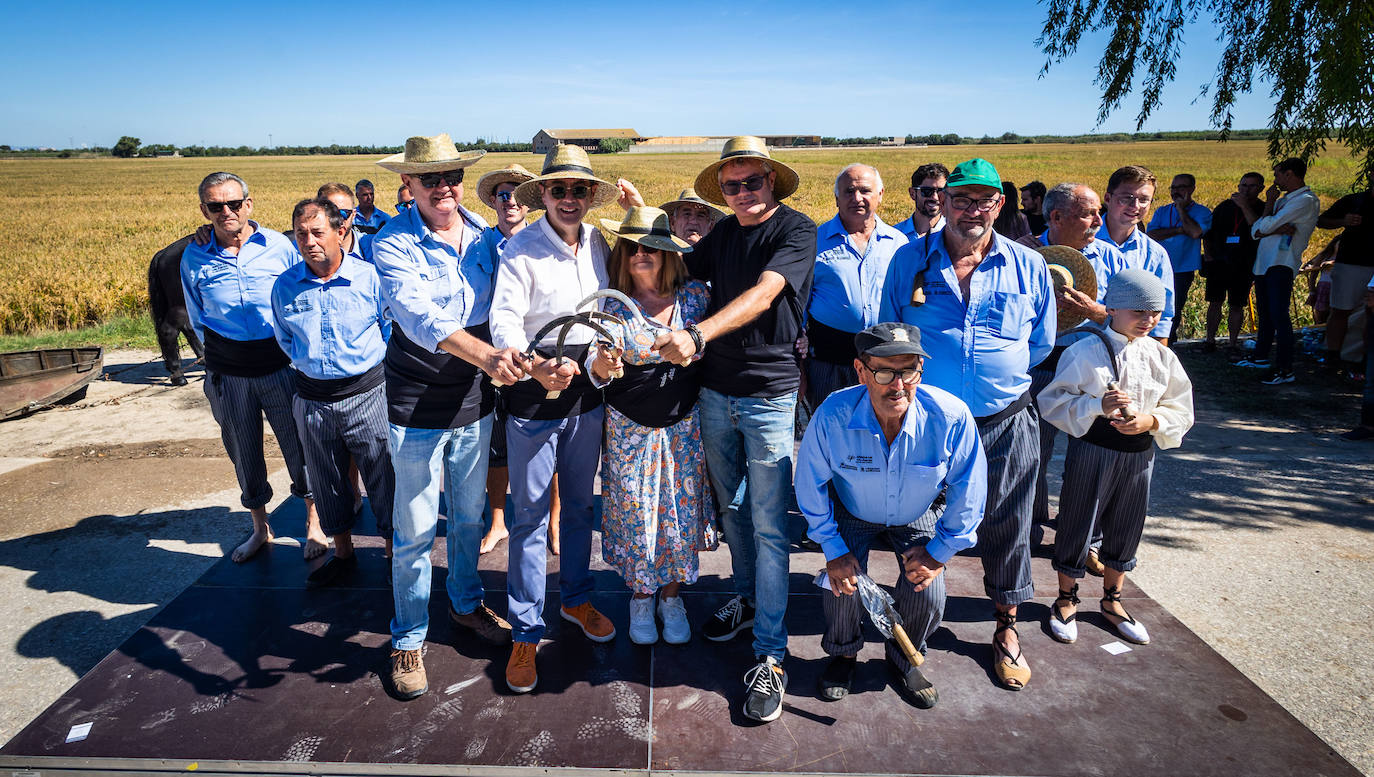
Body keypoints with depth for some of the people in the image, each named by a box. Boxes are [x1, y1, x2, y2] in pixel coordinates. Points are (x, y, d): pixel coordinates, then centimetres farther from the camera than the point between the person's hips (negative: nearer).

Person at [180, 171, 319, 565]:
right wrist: (219, 355, 11)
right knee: (243, 453, 14)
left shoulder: (279, 246, -4)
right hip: (227, 373, 2)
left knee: (299, 446, 4)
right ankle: (260, 528, 33)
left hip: (280, 366, -2)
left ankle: (313, 524, 24)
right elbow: (197, 319, 14)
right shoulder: (194, 257, 1)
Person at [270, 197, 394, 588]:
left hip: (366, 391, -3)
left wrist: (373, 362, 3)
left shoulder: (370, 276, -9)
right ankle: (342, 554, 34)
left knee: (382, 476, 4)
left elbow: (393, 329, 4)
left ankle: (394, 554, 21)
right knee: (326, 480, 16)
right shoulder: (284, 286, 1)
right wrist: (306, 364, 12)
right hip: (311, 399, 4)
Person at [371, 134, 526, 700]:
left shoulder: (484, 234, 1)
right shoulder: (392, 244, -13)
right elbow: (416, 315, -31)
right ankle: (407, 638, 26)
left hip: (476, 400, 4)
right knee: (416, 528, 6)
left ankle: (466, 604, 43)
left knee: (470, 515, 20)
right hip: (417, 405, -4)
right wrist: (484, 354, -47)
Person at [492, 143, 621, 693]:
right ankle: (526, 632, 16)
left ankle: (575, 598, 39)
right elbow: (503, 320, -24)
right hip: (533, 399, -5)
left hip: (587, 392, 5)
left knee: (580, 504, 19)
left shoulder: (598, 243, 4)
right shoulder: (521, 249, -12)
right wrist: (534, 366, -41)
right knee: (530, 516, 3)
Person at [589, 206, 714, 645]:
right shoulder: (614, 306, -6)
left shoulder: (694, 295, -2)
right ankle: (641, 598, 29)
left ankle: (672, 597, 29)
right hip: (630, 428, -1)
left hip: (684, 425, 1)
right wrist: (601, 366, -32)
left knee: (680, 512, 8)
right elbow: (600, 371, -12)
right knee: (635, 514, 6)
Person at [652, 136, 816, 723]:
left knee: (769, 526, -4)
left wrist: (697, 335, -37)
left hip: (770, 394, -6)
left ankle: (770, 657, 5)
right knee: (731, 506, 18)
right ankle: (746, 598, 39)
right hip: (716, 391, 6)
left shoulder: (796, 231, -9)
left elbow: (762, 295, -24)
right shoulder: (723, 233, 11)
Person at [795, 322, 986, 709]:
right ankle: (843, 653, 18)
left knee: (926, 591, -15)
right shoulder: (832, 416, -33)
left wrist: (940, 550, -10)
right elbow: (810, 485, -15)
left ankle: (906, 658, 19)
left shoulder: (951, 416, -32)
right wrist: (834, 549, -12)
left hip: (918, 516, 1)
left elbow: (968, 492, -15)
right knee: (842, 582, -17)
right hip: (852, 513, 0)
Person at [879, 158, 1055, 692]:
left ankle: (1007, 627, 33)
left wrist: (1004, 381, 7)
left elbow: (1041, 345, 12)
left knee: (1006, 526, 12)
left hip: (1004, 422, 1)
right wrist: (922, 384, 3)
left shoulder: (1029, 266, 2)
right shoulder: (909, 260, 0)